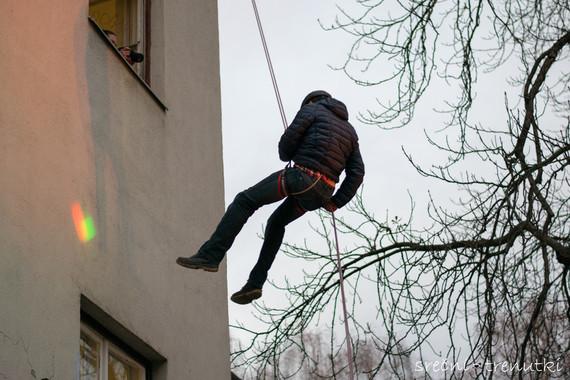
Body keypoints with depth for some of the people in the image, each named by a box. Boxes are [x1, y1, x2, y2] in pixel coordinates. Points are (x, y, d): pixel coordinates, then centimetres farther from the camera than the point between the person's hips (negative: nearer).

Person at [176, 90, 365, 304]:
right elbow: (356, 173, 14)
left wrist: (286, 155, 24)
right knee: (277, 222, 24)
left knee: (244, 201, 1)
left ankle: (210, 255, -9)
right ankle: (255, 283, 15)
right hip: (323, 191, 7)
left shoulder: (312, 109, 11)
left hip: (301, 176, -7)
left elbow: (287, 144, 1)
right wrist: (335, 203, 13)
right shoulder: (349, 130, 26)